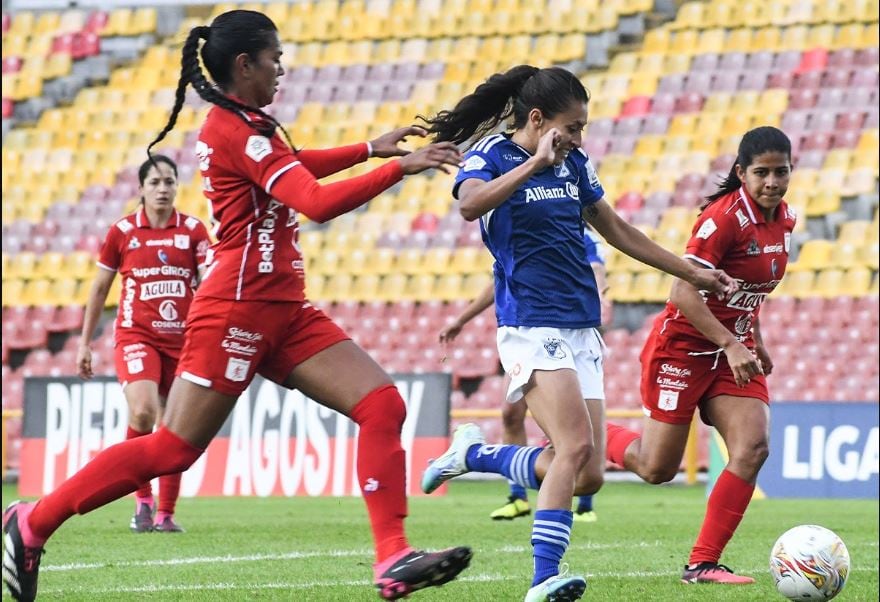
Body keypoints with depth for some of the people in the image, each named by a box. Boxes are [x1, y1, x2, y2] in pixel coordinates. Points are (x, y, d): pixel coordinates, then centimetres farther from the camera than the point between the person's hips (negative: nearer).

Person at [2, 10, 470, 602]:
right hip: (238, 308, -10)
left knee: (384, 406, -6)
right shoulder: (234, 130, -15)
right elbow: (317, 201, -24)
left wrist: (369, 149, 26)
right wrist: (400, 167, -20)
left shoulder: (244, 126, 15)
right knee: (171, 449, -6)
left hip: (284, 310, 10)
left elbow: (290, 167, 37)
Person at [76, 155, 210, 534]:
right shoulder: (122, 232, 2)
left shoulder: (193, 230, 3)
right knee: (143, 411, -25)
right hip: (136, 335, -2)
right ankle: (142, 499, -9)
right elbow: (100, 289, 10)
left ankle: (165, 513, 16)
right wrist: (85, 343, 12)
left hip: (181, 339, 2)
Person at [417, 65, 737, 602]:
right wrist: (536, 162, -32)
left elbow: (616, 230, 25)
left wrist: (694, 274, 26)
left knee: (589, 477, 1)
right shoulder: (490, 156, -5)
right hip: (533, 328, -7)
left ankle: (474, 454, 21)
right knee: (577, 445, -24)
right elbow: (470, 204, -29)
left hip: (583, 331, 7)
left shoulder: (574, 163, 14)